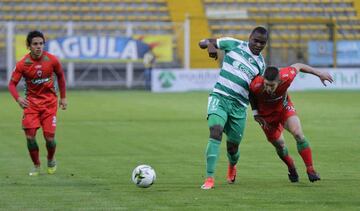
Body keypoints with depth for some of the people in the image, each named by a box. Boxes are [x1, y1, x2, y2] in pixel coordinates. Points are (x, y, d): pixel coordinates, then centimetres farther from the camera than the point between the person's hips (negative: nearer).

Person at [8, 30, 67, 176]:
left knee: (49, 137, -7)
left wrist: (63, 97, 11)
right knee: (30, 136, -10)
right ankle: (36, 166, 12)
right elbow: (12, 84, -7)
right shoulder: (22, 64, -11)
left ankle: (51, 160, 26)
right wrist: (18, 98, -27)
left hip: (49, 101, 0)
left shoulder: (52, 60, -9)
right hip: (31, 102, 0)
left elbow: (60, 76, 9)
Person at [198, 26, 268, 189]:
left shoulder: (260, 64, 13)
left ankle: (232, 167, 46)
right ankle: (209, 178, -29)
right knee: (215, 132, -26)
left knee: (233, 147, 8)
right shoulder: (233, 45, 4)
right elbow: (203, 43, 8)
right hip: (220, 97, -3)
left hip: (239, 107, 3)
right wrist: (210, 45, -14)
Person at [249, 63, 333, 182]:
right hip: (266, 114, 0)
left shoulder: (286, 77, -36)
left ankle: (310, 170, -13)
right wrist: (255, 112, -15)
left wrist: (319, 74, -3)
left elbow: (298, 66, -13)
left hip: (284, 106, 0)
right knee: (279, 145, 5)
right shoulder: (256, 85, -38)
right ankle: (292, 170, 34)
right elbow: (250, 93, -11)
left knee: (298, 134, -20)